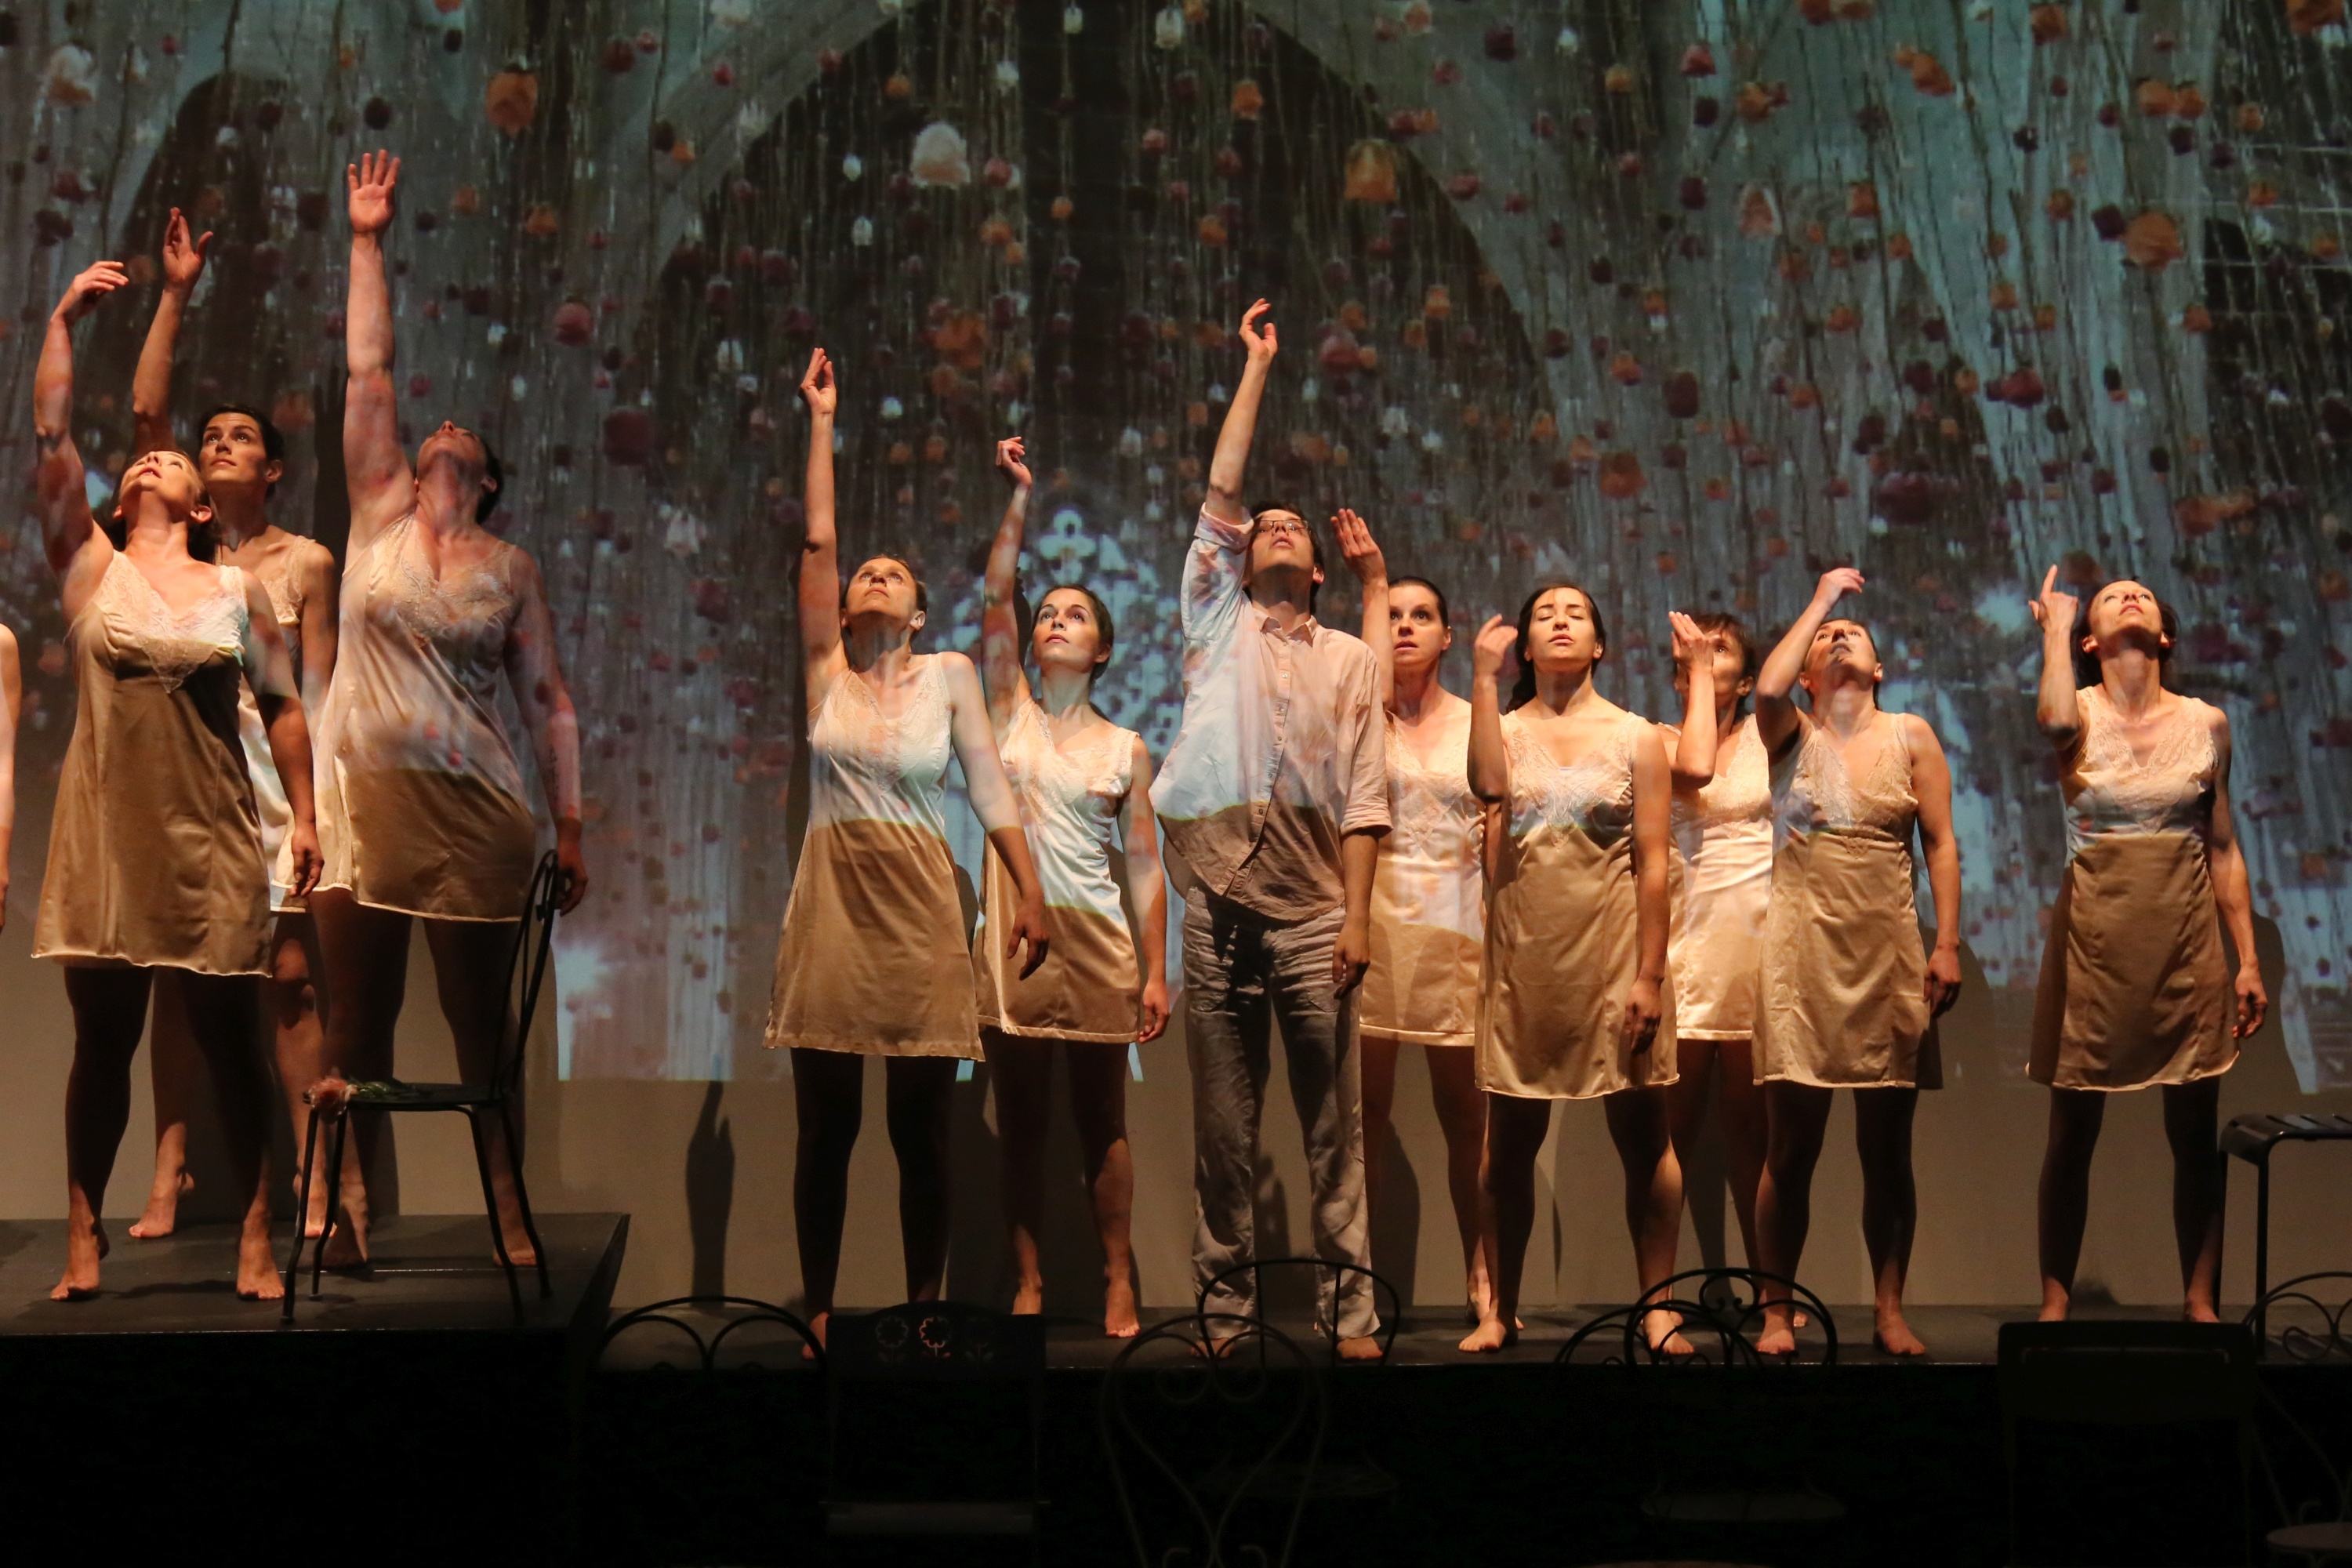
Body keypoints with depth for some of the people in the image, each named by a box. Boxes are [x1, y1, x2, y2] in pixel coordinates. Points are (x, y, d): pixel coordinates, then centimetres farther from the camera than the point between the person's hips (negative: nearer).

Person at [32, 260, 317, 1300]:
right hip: (104, 836, 0)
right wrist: (63, 322, -2)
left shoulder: (238, 591, 7)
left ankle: (255, 1237, 8)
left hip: (212, 843, 0)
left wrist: (304, 815, 0)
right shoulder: (90, 570, 6)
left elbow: (281, 707, 8)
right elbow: (51, 440, 0)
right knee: (102, 1041, 6)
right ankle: (84, 1232, 15)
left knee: (228, 1040, 3)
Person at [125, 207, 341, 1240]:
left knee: (288, 977, -4)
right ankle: (169, 1177, 6)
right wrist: (175, 298, -1)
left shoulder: (305, 562, 5)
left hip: (271, 780, -2)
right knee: (175, 979, 2)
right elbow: (144, 416, 2)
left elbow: (317, 688, 1)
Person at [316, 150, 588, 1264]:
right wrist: (366, 245, 5)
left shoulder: (511, 571, 7)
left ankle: (507, 1208, 8)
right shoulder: (378, 517, 9)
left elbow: (548, 702, 6)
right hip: (364, 797, 1)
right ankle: (350, 1209, 9)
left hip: (474, 812, -1)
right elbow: (367, 372, 6)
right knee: (357, 1023, 3)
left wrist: (569, 828, 1)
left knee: (480, 1022, 3)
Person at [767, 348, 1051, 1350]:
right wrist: (820, 422, 6)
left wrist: (1030, 894, -2)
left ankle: (924, 1308, 12)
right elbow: (817, 542, 4)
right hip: (831, 901, 1)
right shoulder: (826, 668, 7)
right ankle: (817, 1306, 13)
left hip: (920, 910, -1)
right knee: (825, 1125, 3)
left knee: (920, 1126, 2)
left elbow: (990, 789, 4)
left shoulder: (950, 676, 5)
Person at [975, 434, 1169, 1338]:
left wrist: (1156, 972, -2)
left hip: (1096, 945, 0)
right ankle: (1028, 1281, 10)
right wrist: (1020, 498, -11)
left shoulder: (1125, 748, 6)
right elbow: (994, 597, -4)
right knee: (1020, 1120, 4)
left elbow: (1145, 867, 4)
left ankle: (1119, 1283, 8)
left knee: (1102, 1121, 3)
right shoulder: (1008, 713, 7)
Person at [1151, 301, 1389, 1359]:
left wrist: (1356, 915, -5)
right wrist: (1257, 366, 13)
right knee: (1222, 1117, 2)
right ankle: (1225, 1302, 8)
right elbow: (1220, 488, 9)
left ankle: (1351, 1309, 2)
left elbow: (1365, 797, 6)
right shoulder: (1221, 624, 16)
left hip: (1312, 903, 0)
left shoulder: (1351, 659, 15)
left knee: (1333, 1116, -2)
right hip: (1220, 894, 0)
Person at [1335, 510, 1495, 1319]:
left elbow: (1498, 842, 6)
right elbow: (1375, 689, -21)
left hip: (1454, 928, 1)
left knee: (1463, 1111, 4)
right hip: (1374, 923, -1)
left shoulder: (1479, 725, 8)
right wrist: (1371, 581, -14)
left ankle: (1480, 1273, 15)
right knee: (1366, 1108, 0)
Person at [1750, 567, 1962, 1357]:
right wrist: (1820, 599, -3)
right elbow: (1766, 688, -16)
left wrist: (1947, 943, -4)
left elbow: (1941, 843, 6)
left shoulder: (1911, 736, 10)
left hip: (1888, 956, 1)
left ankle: (1889, 1310, 13)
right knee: (1790, 1146, -1)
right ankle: (1777, 1312, 6)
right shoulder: (1792, 734, 8)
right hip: (1804, 953, -1)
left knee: (1887, 1149, 5)